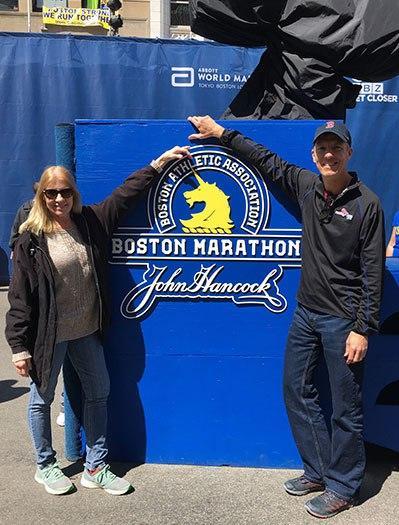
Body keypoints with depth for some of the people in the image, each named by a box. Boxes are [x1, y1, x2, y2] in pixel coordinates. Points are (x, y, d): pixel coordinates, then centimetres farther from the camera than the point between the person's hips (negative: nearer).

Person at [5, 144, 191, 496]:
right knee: (42, 398, 11)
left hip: (87, 331, 5)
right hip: (49, 334, -5)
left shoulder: (91, 222, 0)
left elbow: (126, 194, 6)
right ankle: (45, 466, 35)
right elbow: (20, 296, -12)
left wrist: (159, 163, 5)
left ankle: (95, 468, 29)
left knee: (99, 393, 12)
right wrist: (19, 346, -13)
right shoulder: (31, 239, -13)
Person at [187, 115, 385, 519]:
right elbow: (266, 160, 14)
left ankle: (342, 487, 23)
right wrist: (220, 133, 17)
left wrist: (363, 329, -14)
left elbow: (373, 273, -12)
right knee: (296, 389, 13)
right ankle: (317, 470, 30)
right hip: (306, 312, 6)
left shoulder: (366, 204, -12)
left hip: (342, 319, -6)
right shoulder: (307, 186, 3)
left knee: (345, 406, 5)